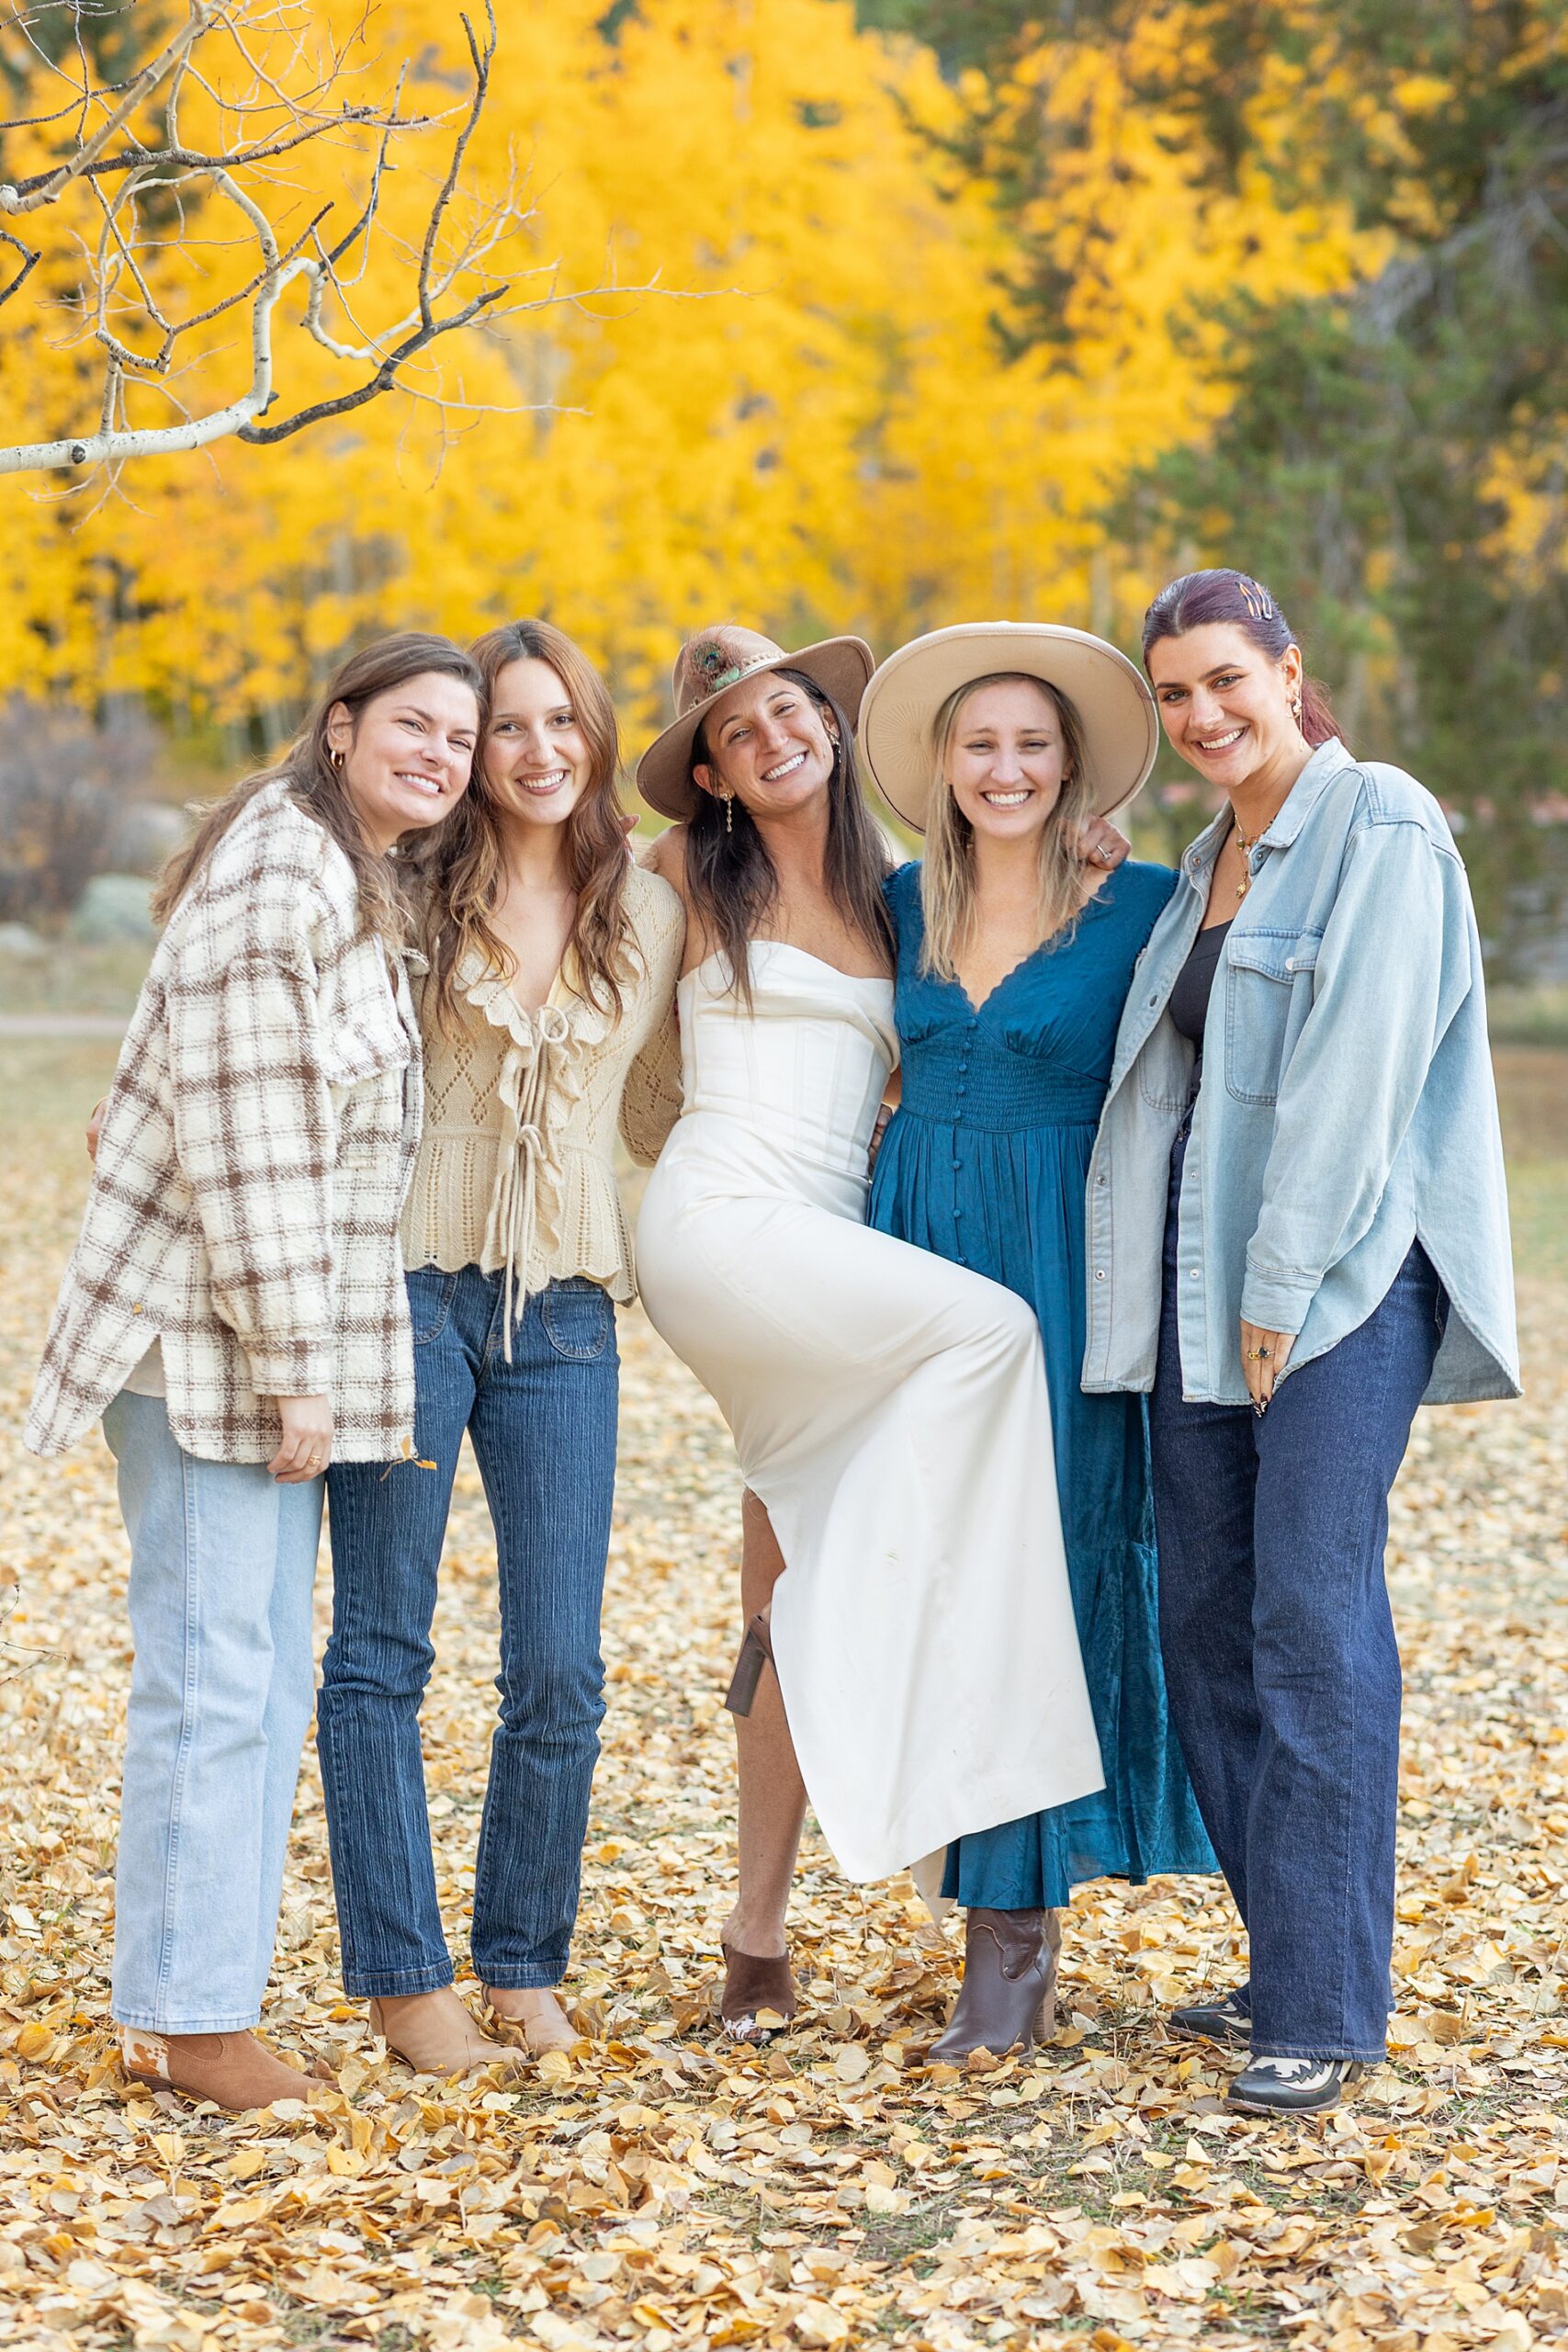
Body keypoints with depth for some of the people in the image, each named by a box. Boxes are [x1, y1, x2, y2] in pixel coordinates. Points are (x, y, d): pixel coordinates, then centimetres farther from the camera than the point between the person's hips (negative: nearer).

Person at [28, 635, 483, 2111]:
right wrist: (293, 1365, -20)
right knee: (214, 1677, -6)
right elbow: (248, 1142, -20)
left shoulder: (354, 886, 17)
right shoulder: (278, 884, -15)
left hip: (276, 1339, 10)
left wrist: (306, 1357, 18)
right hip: (207, 1333, -10)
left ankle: (189, 2005, 19)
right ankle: (186, 2015, 2)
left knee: (262, 1682, 12)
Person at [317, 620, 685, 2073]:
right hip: (409, 1291, -2)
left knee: (560, 1672, 1)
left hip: (563, 1311, 2)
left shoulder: (649, 914, 9)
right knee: (383, 1649, 2)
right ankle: (400, 1972, 13)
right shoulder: (412, 894, 1)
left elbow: (662, 1113, 20)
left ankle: (524, 1963, 19)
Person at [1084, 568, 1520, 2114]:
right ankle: (1290, 1965, 18)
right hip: (1204, 1271, 8)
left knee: (1312, 1614, -11)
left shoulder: (1381, 827, -6)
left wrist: (1284, 1283, -16)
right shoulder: (1210, 859, 18)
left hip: (1342, 1273, -8)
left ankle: (1324, 2013, -6)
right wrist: (1210, 1282, 10)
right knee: (1207, 1615, 7)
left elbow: (1359, 1068, -14)